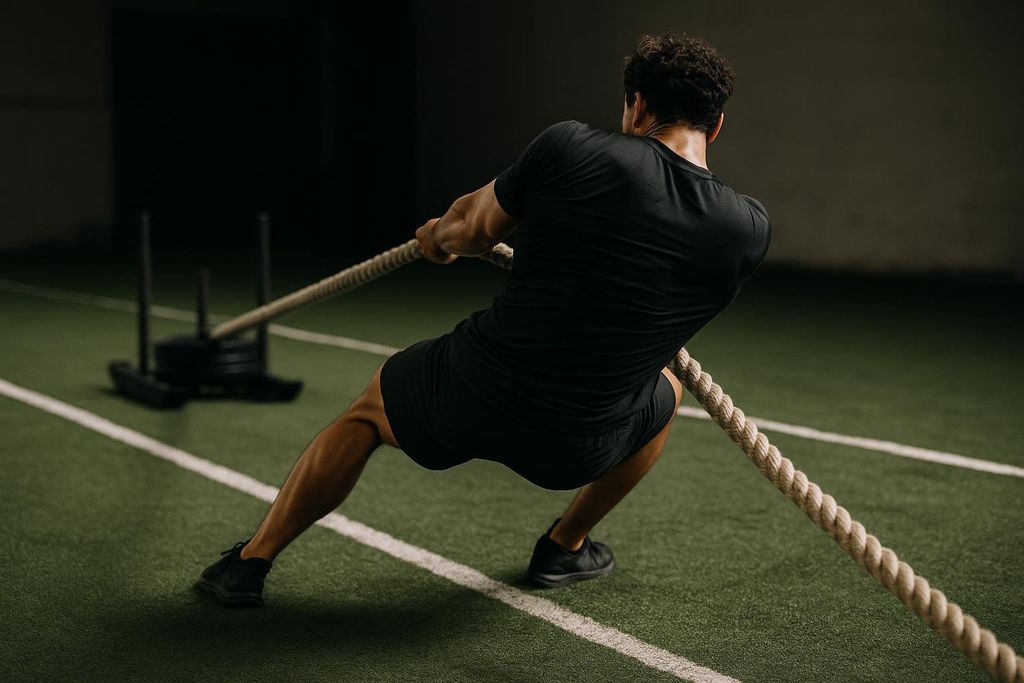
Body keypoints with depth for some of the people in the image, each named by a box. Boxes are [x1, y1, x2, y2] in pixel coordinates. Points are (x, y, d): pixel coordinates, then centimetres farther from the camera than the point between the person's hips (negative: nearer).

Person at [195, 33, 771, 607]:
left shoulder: (569, 148, -9)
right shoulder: (749, 231, -2)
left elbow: (474, 230, 9)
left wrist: (440, 237, 34)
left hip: (469, 402, -1)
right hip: (575, 451, 2)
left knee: (369, 411, 32)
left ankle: (249, 564, 37)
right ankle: (564, 548, 38)